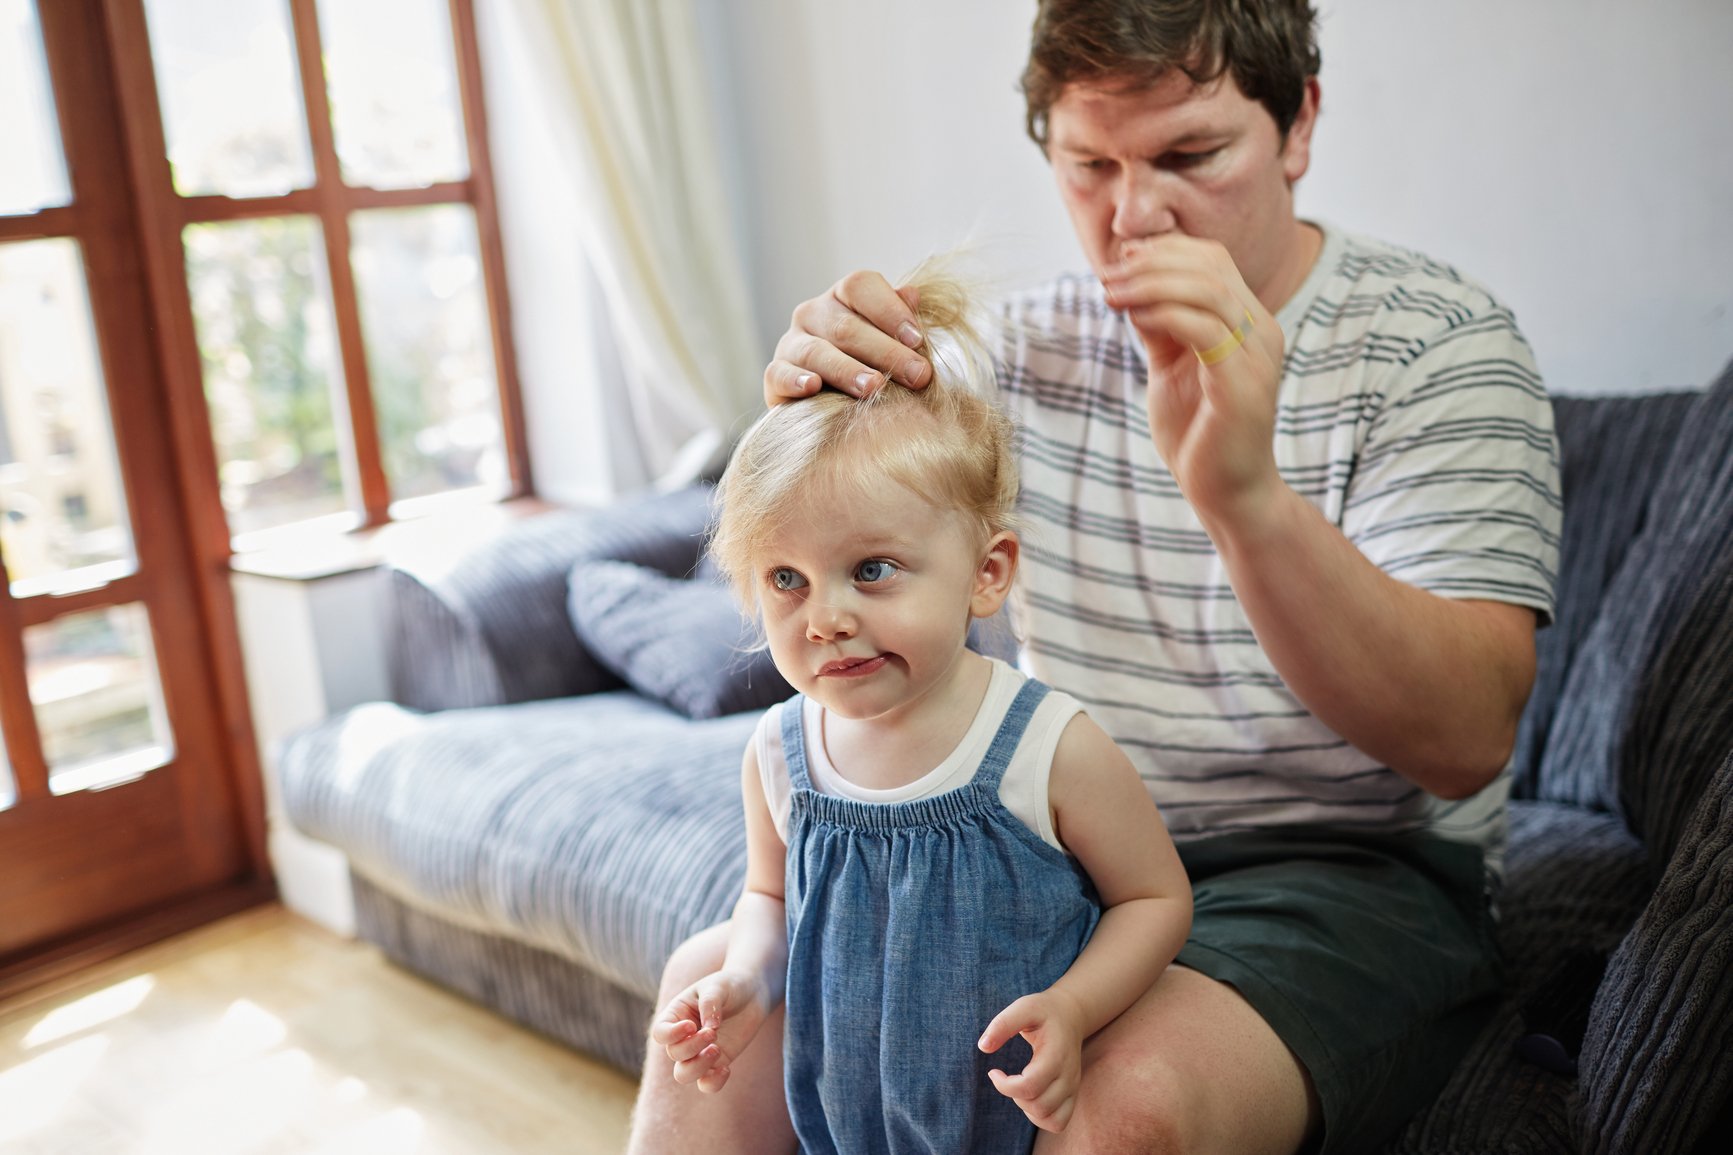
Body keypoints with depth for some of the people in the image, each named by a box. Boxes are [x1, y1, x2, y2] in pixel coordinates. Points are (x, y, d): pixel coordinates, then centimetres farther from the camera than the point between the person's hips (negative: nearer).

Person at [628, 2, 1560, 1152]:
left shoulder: (1439, 341, -9)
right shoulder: (1029, 340, 5)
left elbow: (1465, 742, -21)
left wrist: (1248, 495, -38)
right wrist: (807, 406, -21)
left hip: (1341, 870, -4)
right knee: (721, 981, -9)